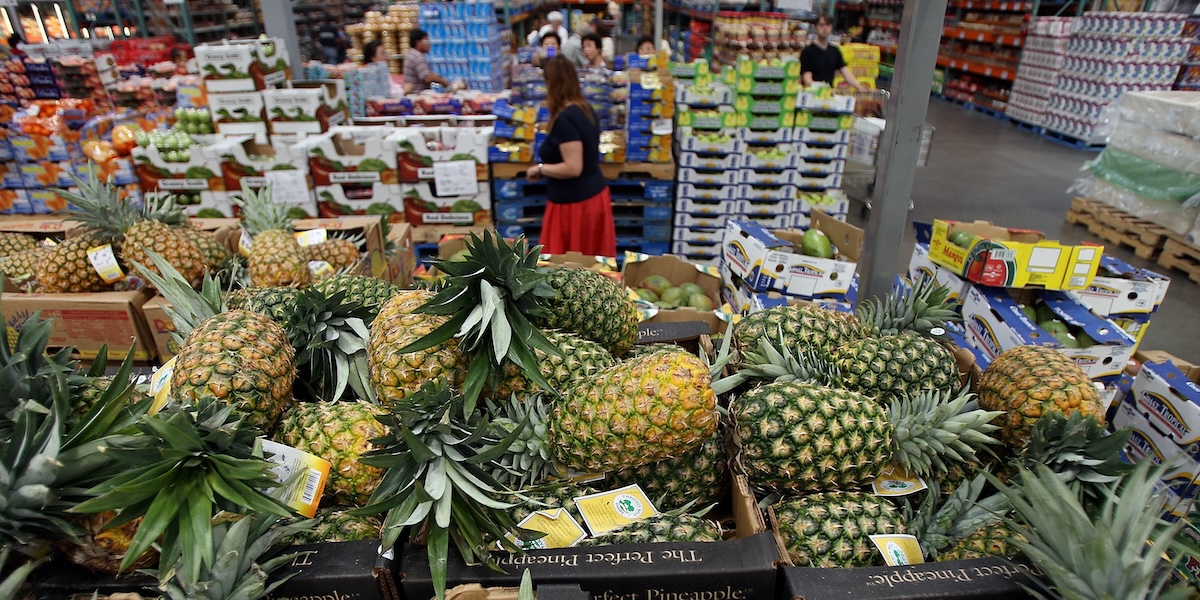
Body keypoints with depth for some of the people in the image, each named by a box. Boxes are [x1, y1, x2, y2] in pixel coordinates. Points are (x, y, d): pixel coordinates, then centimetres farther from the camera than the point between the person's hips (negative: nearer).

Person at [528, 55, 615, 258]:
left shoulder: (564, 120, -21)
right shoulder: (585, 109, 7)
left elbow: (573, 168, -25)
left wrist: (539, 168, -11)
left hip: (575, 202, -9)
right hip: (595, 195, 9)